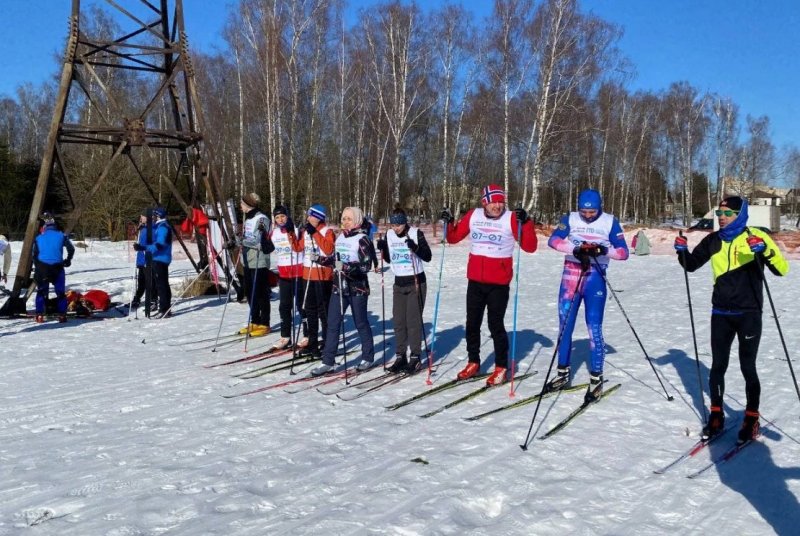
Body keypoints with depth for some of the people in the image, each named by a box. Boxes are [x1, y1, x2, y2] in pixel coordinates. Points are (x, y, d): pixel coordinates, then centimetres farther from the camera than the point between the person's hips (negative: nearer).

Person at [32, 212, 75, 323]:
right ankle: (62, 315, 4)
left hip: (42, 268, 1)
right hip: (57, 268, -1)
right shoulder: (61, 236, 2)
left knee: (41, 292, 14)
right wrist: (68, 260, 28)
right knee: (61, 293, 10)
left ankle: (39, 315, 6)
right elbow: (71, 249, 12)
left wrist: (38, 269, 17)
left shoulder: (38, 238, 4)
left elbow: (34, 256, 7)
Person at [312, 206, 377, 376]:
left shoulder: (362, 239, -11)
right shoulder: (340, 237, 9)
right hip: (339, 286, 6)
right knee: (332, 324, 3)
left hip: (357, 287, -6)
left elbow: (366, 266, -17)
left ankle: (368, 357, 24)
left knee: (361, 323, 7)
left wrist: (347, 267, -30)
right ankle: (328, 362, 8)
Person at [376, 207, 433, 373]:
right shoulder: (389, 235, 2)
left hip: (416, 282, -5)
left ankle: (415, 357, 3)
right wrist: (383, 249, -6)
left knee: (413, 320, -5)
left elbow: (428, 257, -13)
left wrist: (415, 247, -28)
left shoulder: (416, 233, -12)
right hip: (399, 283, 5)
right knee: (398, 320, 6)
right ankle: (400, 356, 13)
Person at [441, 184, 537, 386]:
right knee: (472, 323, 13)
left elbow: (530, 247, -13)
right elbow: (453, 238, 11)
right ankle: (473, 362, 29)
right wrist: (449, 223, -7)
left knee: (496, 325, -1)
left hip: (499, 283, -4)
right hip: (475, 281, 4)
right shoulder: (473, 216, 2)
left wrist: (526, 222, -25)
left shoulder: (511, 218, -8)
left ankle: (501, 368, 14)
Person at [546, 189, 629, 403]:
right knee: (565, 326, 8)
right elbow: (553, 240, -11)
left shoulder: (610, 222, -1)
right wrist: (575, 249, -26)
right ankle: (562, 374, 23)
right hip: (571, 275, 3)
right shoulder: (570, 219, 2)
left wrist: (603, 250, -23)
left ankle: (596, 380, 4)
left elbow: (623, 252, -4)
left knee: (594, 329, -6)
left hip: (595, 278, -2)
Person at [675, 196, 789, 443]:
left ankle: (751, 418, 17)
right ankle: (716, 415, 20)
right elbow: (691, 265, 13)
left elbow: (782, 269, -14)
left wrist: (765, 250, -30)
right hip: (721, 313, 4)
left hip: (749, 313, -3)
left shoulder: (756, 237, -7)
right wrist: (682, 251, -6)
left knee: (748, 368, 1)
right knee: (718, 366, 7)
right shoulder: (713, 240, 4)